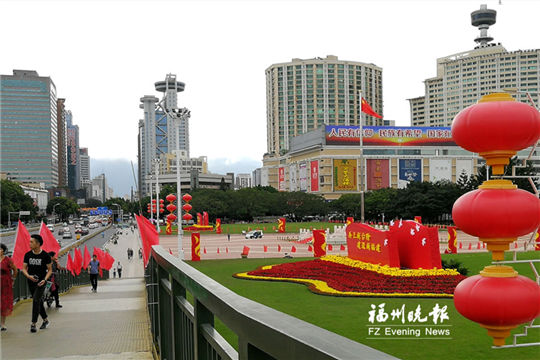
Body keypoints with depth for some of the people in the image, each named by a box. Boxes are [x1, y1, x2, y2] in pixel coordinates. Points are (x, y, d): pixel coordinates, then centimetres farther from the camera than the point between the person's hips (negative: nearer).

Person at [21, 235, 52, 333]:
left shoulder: (45, 255, -9)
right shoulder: (27, 255, 1)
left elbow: (50, 270, -3)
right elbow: (24, 268, 4)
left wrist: (45, 279, -18)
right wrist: (28, 276, -16)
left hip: (41, 282, -5)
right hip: (31, 282, 5)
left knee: (36, 300, -15)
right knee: (39, 302, 13)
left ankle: (33, 324, -13)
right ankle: (46, 320, 29)